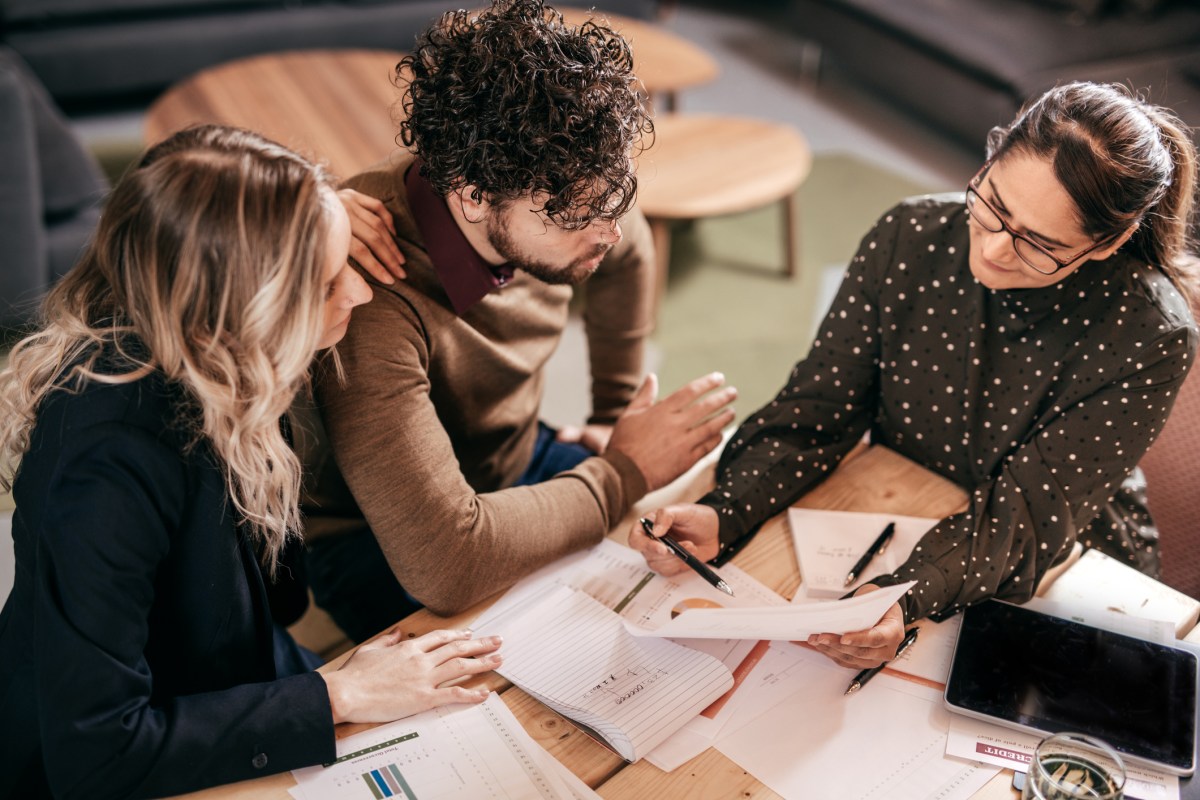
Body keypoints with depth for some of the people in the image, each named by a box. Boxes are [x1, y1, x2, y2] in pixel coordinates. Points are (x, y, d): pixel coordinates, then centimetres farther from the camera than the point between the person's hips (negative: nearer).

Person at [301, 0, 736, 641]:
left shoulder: (558, 195, -17)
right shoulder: (367, 291, -39)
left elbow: (627, 256, 10)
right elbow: (443, 564, -43)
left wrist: (614, 413, 12)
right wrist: (626, 472, -29)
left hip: (517, 461, 6)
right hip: (377, 540, -6)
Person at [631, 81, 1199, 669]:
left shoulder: (1149, 339, -22)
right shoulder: (910, 237, -15)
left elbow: (1025, 516, -24)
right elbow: (815, 412, -11)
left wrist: (909, 599, -44)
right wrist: (720, 516, -28)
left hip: (1060, 582, -1)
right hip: (887, 539, 2)